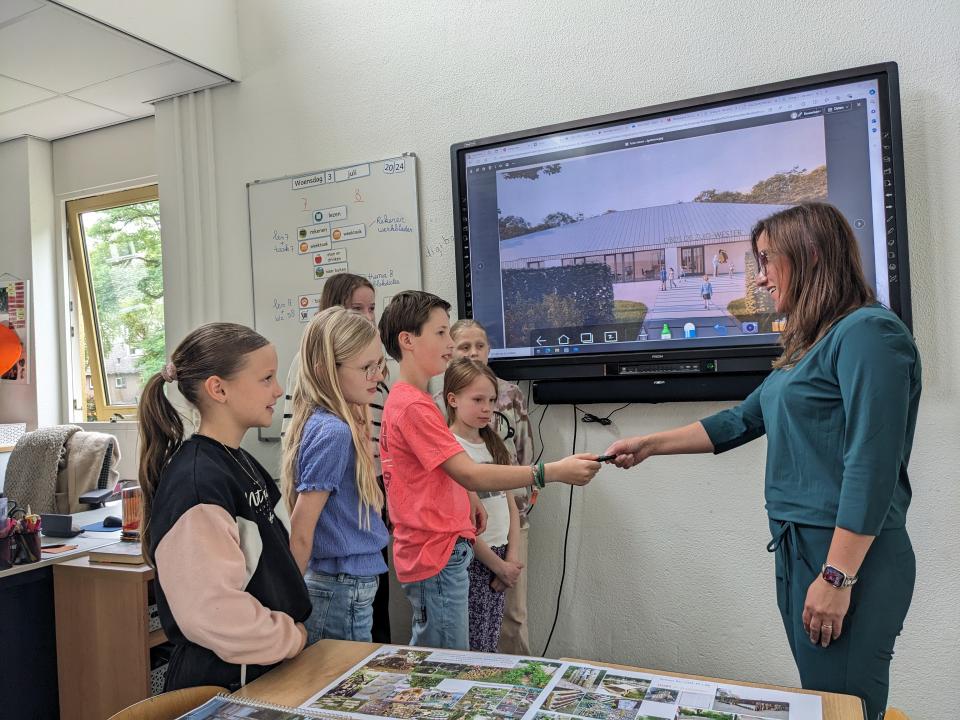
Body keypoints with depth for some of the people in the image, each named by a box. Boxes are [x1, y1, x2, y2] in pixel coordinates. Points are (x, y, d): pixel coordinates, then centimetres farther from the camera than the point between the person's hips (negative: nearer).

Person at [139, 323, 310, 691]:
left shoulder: (244, 464, 4)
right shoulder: (196, 484, -24)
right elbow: (211, 611, -29)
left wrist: (292, 628, 7)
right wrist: (292, 636, -15)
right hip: (222, 685, -8)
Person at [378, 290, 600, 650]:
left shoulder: (403, 398, 12)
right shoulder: (414, 405, -21)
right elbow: (469, 474, -26)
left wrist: (467, 501, 7)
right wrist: (552, 472, -27)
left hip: (433, 550, 10)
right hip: (438, 556, -10)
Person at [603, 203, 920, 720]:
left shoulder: (868, 332, -13)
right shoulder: (809, 346, 14)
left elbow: (872, 468, -19)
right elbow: (743, 420, 19)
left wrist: (838, 577, -19)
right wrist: (649, 445, 17)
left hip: (848, 557, -8)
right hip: (798, 547, 8)